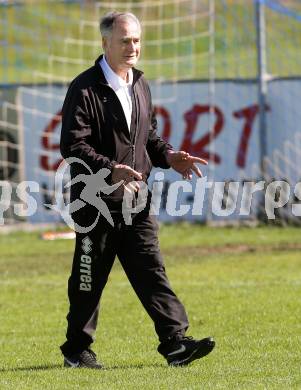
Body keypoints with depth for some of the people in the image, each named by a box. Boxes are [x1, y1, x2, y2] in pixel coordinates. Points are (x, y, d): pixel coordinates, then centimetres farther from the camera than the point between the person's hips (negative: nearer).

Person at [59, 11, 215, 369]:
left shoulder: (139, 85, 13)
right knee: (89, 279, 4)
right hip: (96, 202, -6)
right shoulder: (85, 88, -11)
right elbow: (72, 144, -17)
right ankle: (76, 350, 18)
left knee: (150, 270, -2)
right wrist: (110, 169, -29)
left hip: (135, 201, 6)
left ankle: (175, 342, -8)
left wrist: (168, 156, 5)